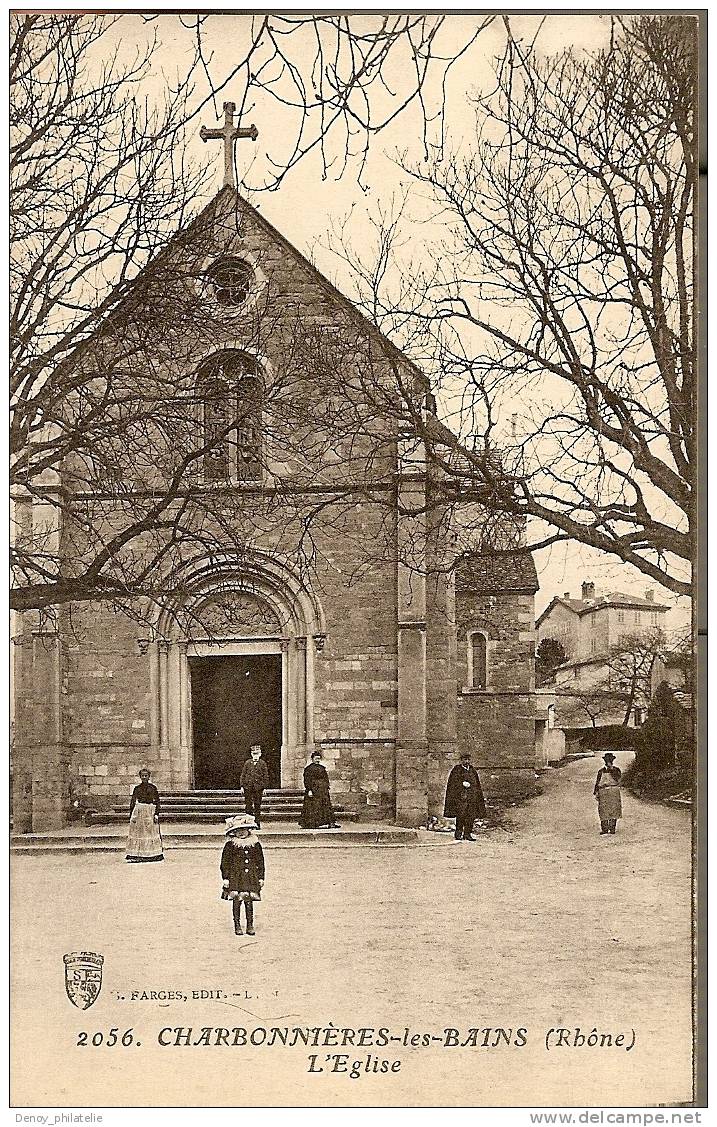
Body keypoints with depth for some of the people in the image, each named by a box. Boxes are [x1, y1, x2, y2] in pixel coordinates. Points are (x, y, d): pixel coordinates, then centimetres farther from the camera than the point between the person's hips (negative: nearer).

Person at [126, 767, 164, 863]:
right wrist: (131, 815, 0)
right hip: (139, 811, 1)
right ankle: (136, 854, 0)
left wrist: (156, 814, -5)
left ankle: (154, 854, 3)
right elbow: (132, 802, 8)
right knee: (137, 832, -2)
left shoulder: (153, 788, 3)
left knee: (152, 832, -2)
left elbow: (157, 801, 3)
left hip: (150, 812, -1)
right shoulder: (137, 788, 7)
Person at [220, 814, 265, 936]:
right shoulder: (230, 846, 0)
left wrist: (261, 878, 10)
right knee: (236, 901, -1)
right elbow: (225, 863, 1)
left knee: (249, 902, 1)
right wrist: (225, 878, -4)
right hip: (235, 879, -2)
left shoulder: (256, 845, 8)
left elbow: (261, 863, 13)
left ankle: (250, 926, 10)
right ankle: (237, 926, 9)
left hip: (251, 879, 2)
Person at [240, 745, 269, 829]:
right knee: (248, 806, 3)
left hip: (258, 788, -1)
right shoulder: (247, 763, 8)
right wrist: (242, 785, 3)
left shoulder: (263, 763, 3)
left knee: (257, 806, 3)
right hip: (248, 787, 1)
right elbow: (243, 775, 10)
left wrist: (264, 787, -2)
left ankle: (258, 824, 8)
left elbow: (266, 776, 4)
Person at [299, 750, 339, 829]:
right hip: (314, 790, -7)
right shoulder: (309, 768, -5)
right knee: (313, 807, -7)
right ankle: (311, 823, -1)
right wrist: (309, 790, -18)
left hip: (323, 791, 7)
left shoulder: (322, 768, 16)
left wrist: (327, 788, 14)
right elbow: (307, 780, -11)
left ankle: (331, 823, 0)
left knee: (326, 806, 2)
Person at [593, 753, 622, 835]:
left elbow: (617, 779, -12)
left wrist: (611, 769, -16)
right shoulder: (601, 771, 10)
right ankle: (604, 829, 3)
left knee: (613, 810, -3)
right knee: (604, 811, -2)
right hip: (603, 792, 1)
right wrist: (596, 792, 6)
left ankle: (612, 828, 2)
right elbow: (597, 782, 13)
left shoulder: (616, 770, 6)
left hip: (614, 792, -1)